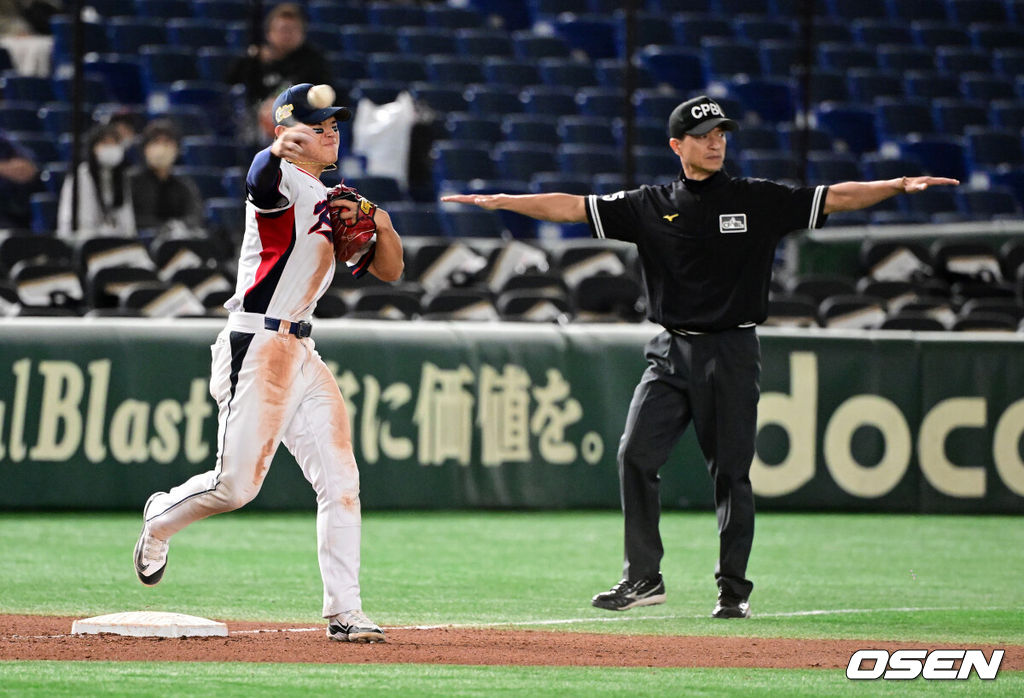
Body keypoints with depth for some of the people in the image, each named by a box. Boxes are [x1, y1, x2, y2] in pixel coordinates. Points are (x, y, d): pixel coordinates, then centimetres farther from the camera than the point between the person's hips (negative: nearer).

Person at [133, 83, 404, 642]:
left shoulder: (331, 202, 19)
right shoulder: (283, 183, -7)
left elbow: (389, 270, 19)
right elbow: (261, 179, -34)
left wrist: (382, 227, -3)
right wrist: (278, 149, -57)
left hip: (302, 354, 8)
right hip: (255, 346, -8)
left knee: (340, 481, -1)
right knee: (236, 484, -8)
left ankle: (344, 612, 0)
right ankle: (161, 519, 23)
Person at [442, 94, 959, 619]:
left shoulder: (758, 201, 2)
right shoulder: (650, 207, 6)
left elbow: (837, 198, -3)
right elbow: (570, 207, 3)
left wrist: (899, 185, -15)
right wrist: (500, 201, -5)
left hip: (732, 354, -2)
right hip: (671, 352, 2)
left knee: (731, 472, 1)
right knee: (635, 454, -10)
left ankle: (733, 588, 11)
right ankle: (644, 577, -2)